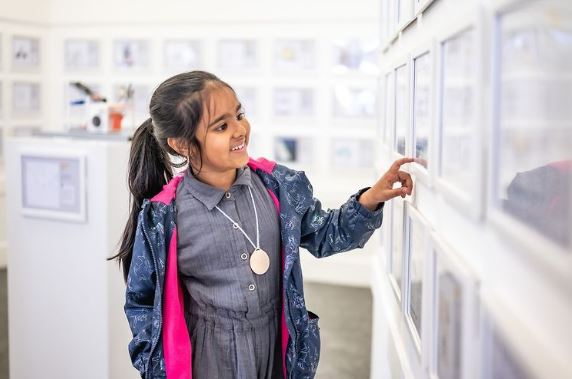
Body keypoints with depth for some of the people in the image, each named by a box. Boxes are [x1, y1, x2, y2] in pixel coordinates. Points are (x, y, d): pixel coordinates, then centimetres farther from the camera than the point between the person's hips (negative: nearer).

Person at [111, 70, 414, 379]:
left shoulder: (277, 186, -7)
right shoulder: (163, 217, -16)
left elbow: (323, 235, 6)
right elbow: (142, 301, -4)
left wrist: (369, 200, -9)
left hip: (278, 350, 4)